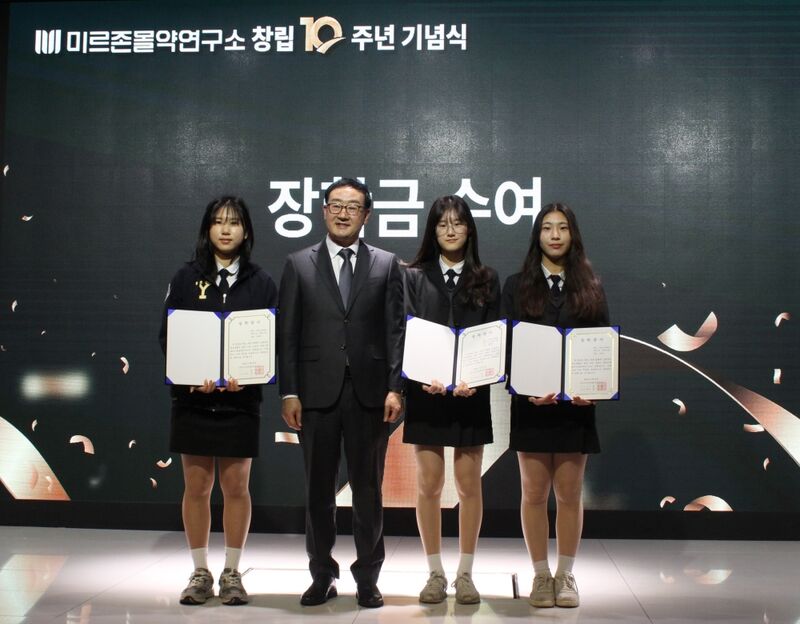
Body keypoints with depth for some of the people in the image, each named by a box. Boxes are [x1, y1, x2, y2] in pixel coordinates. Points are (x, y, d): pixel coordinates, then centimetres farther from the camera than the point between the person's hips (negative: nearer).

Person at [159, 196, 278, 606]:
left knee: (236, 486, 4)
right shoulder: (186, 278, 5)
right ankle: (200, 573, 17)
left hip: (240, 399, 0)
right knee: (196, 487, 6)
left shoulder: (261, 283, 5)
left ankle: (231, 573, 16)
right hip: (192, 398, 1)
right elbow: (167, 335, 1)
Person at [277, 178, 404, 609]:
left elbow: (395, 331, 3)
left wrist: (394, 388, -6)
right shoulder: (298, 264, 7)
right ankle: (322, 576, 21)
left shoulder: (386, 265, 7)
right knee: (318, 490, 8)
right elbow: (287, 333, 3)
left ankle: (367, 579, 18)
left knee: (368, 489, 7)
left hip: (370, 394, 0)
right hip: (317, 393, 0)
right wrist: (289, 392, -4)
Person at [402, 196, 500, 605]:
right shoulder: (415, 277, 6)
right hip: (426, 392, 0)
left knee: (469, 484, 4)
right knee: (429, 484, 3)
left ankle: (465, 574, 15)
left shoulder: (486, 280, 8)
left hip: (471, 392, 1)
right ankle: (435, 574, 14)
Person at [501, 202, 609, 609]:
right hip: (531, 403, -1)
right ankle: (541, 575, 15)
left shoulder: (590, 288, 9)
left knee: (569, 494, 6)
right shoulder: (517, 286, 6)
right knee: (535, 493, 5)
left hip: (575, 403, 1)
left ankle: (565, 575, 18)